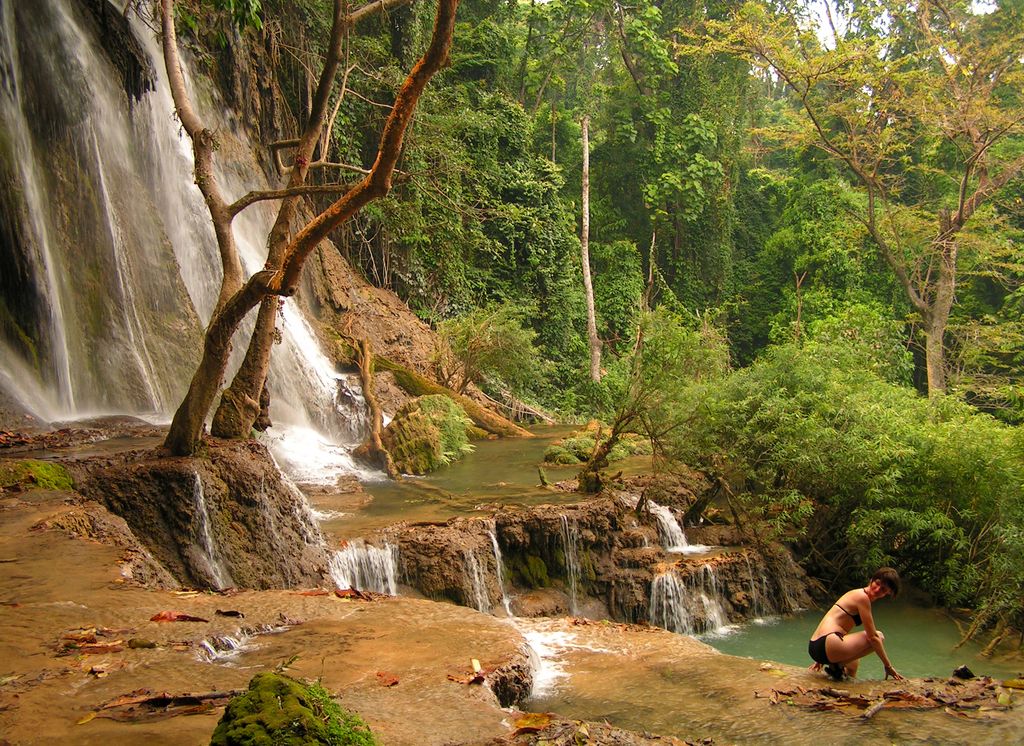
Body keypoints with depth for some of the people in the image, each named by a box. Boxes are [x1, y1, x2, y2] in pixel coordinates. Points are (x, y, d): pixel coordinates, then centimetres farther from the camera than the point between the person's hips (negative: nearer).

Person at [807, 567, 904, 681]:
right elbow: (872, 637, -10)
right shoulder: (862, 597, -10)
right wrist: (888, 666, -1)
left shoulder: (856, 594, 19)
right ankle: (838, 665, -6)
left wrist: (822, 659, 31)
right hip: (826, 645, -11)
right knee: (879, 637, -3)